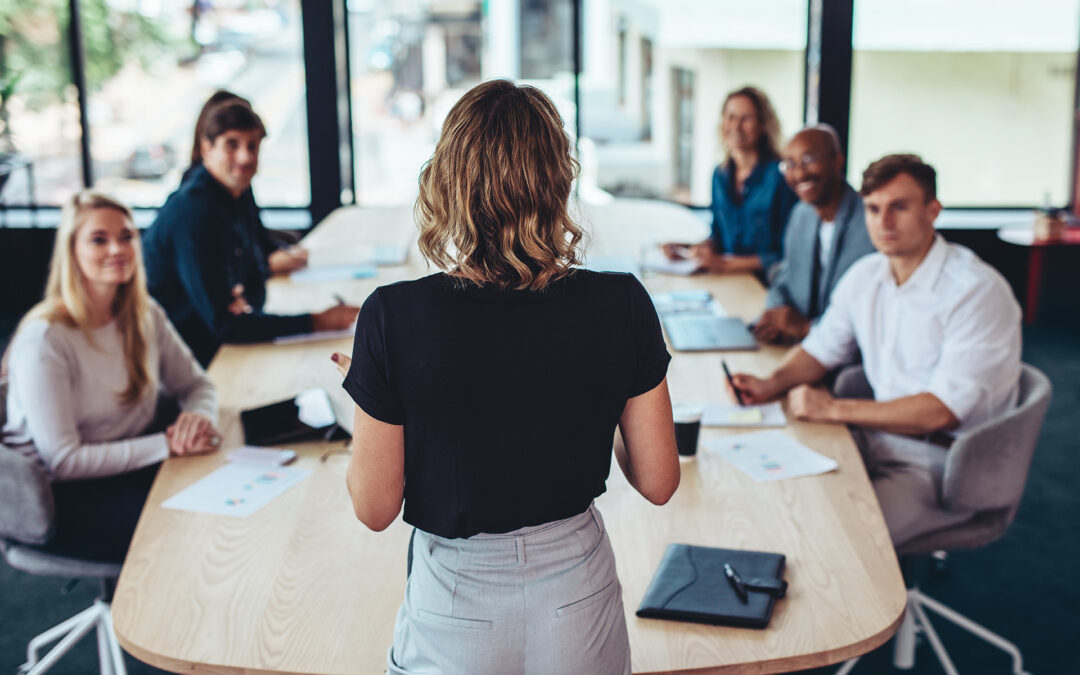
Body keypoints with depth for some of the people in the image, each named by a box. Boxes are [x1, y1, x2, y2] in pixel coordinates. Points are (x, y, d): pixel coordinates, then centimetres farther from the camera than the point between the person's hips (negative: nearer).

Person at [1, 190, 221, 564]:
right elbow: (62, 462, -21)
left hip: (134, 466, 7)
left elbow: (196, 385, 13)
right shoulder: (44, 340, -18)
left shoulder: (145, 315, 3)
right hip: (62, 499, -7)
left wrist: (198, 417, -12)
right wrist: (167, 444, -23)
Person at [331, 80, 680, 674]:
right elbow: (658, 483, -6)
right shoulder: (621, 306, -15)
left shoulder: (395, 318, -21)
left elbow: (374, 508, -12)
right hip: (578, 600, 2)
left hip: (455, 608, -1)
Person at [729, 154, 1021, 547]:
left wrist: (835, 409, -20)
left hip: (943, 463, -7)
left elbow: (942, 411, -22)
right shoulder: (864, 275, 6)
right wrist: (771, 385, -3)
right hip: (877, 439, 7)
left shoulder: (977, 291, -17)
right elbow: (822, 349, 19)